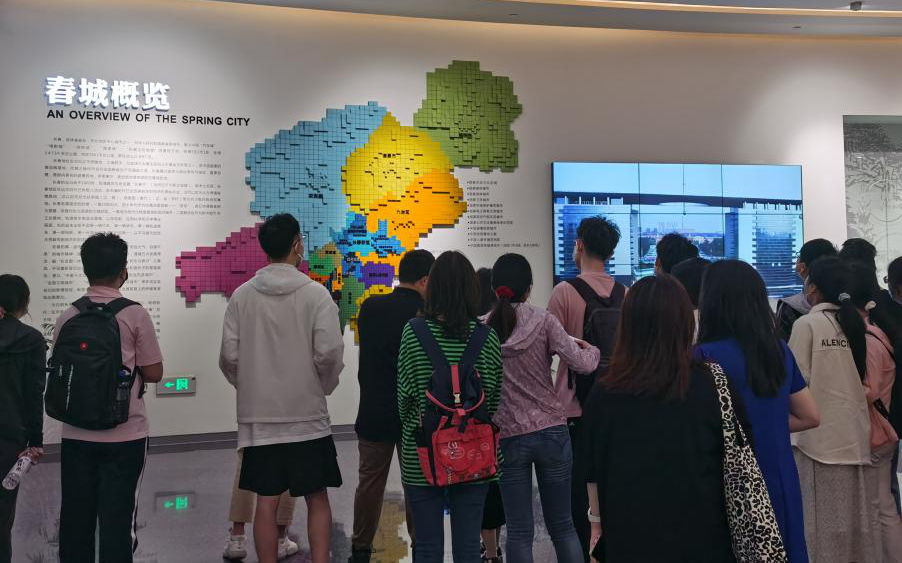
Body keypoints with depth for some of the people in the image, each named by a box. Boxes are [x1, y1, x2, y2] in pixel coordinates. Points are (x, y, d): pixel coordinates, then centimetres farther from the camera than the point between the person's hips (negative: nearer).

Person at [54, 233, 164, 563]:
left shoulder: (67, 317, 1)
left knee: (75, 517, 13)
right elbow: (153, 373, -6)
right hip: (124, 436, -4)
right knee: (117, 519, 4)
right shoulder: (135, 315, -10)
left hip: (76, 435, 4)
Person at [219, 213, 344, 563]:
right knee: (317, 498, 9)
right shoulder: (315, 293, -9)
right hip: (307, 413, -2)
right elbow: (330, 352, -14)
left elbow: (229, 356, -2)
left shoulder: (242, 295, -1)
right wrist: (323, 386, 4)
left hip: (259, 415, 2)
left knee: (266, 501, 9)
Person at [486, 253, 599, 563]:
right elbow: (582, 363, -8)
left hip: (508, 437, 0)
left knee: (519, 531, 8)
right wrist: (593, 350, 12)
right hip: (552, 431, 0)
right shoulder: (543, 320, -5)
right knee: (562, 525, 13)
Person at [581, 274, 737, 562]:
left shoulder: (604, 394, -12)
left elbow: (593, 473, -2)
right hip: (701, 533, 0)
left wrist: (598, 523, 14)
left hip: (631, 535, 0)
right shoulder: (711, 383, -14)